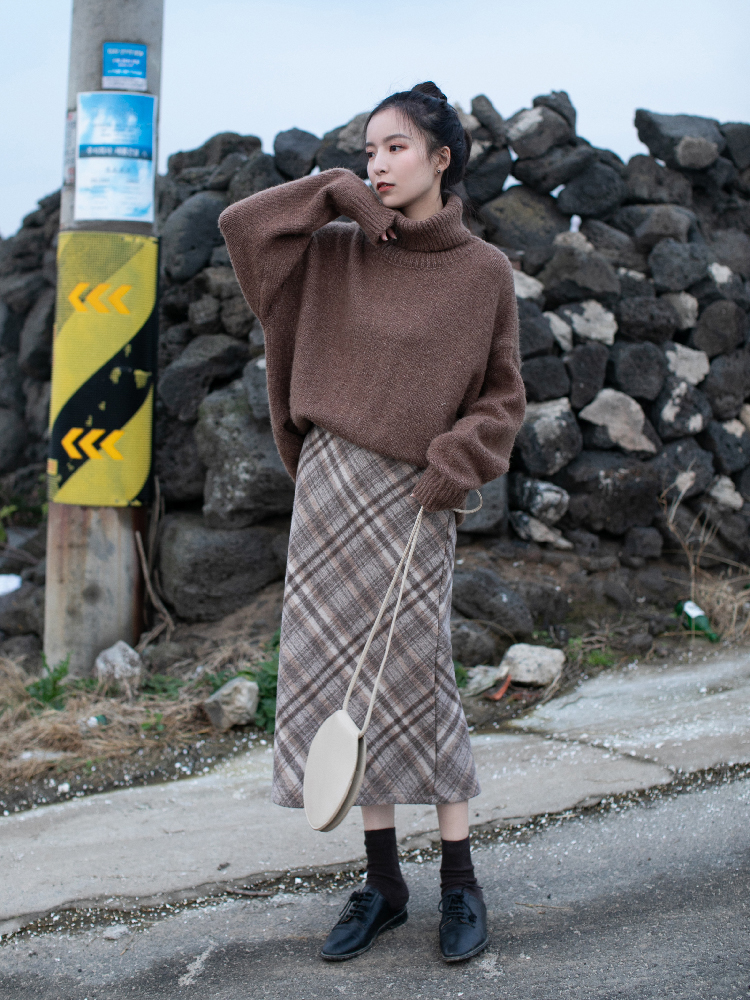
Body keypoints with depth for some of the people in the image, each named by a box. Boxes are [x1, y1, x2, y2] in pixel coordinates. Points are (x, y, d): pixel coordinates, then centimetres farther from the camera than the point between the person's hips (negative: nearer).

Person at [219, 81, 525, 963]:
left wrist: (457, 462, -11)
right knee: (347, 682, 4)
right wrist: (336, 195, -2)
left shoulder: (484, 272, 0)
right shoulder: (339, 249, 7)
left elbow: (502, 395, 3)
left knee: (416, 680, -2)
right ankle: (382, 882, 15)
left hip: (411, 494, -3)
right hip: (328, 482, 3)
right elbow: (241, 224, 3)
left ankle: (459, 882, 11)